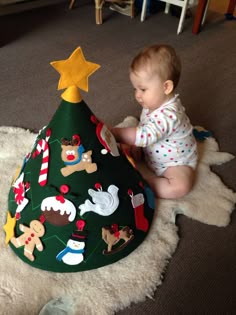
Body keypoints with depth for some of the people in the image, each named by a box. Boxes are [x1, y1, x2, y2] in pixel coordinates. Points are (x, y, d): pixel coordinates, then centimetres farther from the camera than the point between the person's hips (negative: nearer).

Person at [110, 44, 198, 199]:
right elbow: (143, 127, 5)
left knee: (181, 186, -32)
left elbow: (144, 136, -49)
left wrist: (110, 132, -48)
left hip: (177, 163, -8)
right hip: (153, 157, 8)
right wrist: (135, 147, -8)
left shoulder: (168, 115, -38)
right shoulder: (153, 103, -9)